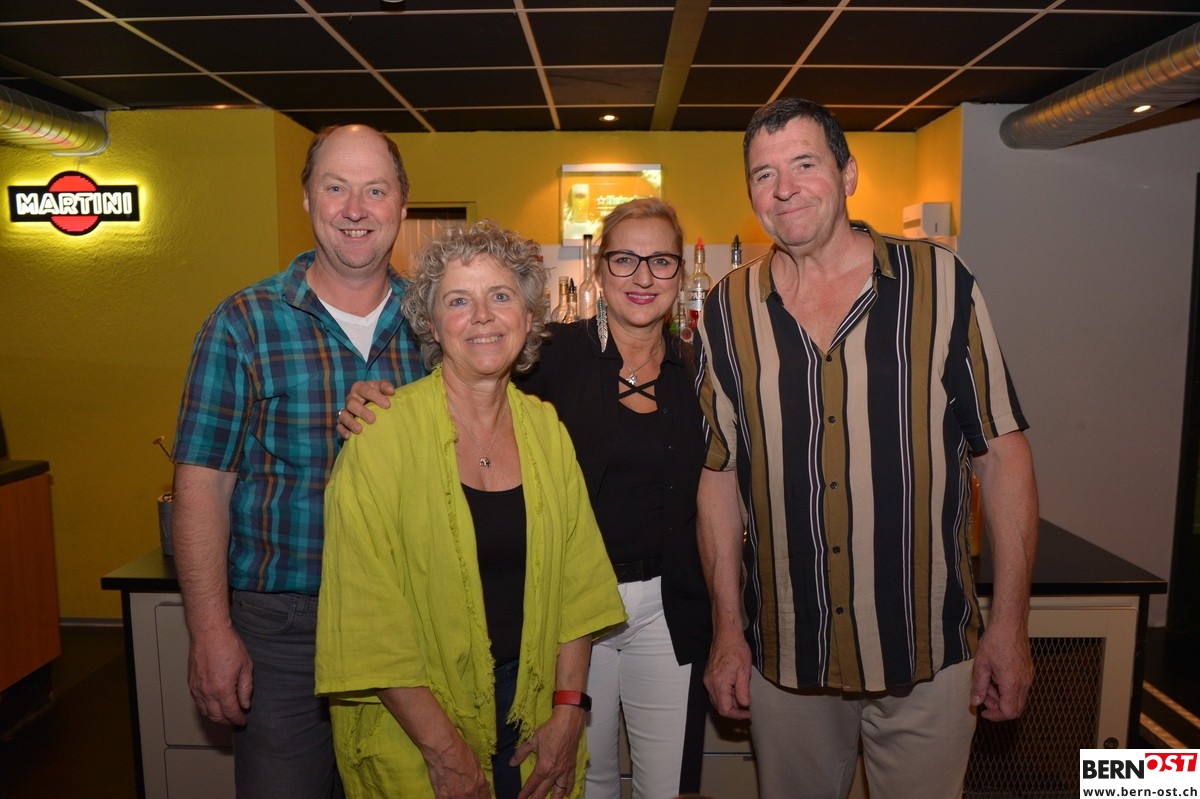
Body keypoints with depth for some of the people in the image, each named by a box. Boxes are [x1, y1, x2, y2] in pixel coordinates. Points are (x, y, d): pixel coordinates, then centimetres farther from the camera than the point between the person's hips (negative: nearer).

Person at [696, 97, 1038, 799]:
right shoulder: (729, 311, -1)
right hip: (784, 655, 2)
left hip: (929, 653, -1)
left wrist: (1010, 625, -4)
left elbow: (1002, 452, -2)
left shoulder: (940, 283, -5)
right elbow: (721, 473, 2)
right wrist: (727, 630, 1)